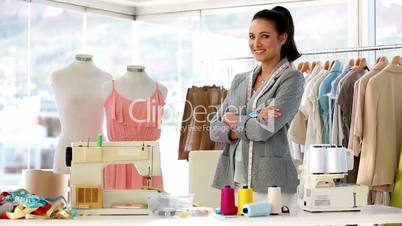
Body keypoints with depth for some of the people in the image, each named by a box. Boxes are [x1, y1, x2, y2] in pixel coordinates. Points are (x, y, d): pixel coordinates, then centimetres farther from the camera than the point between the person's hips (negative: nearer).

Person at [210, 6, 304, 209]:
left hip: (270, 183, -5)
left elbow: (265, 130, -12)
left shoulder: (292, 79, -1)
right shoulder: (239, 81, 17)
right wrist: (251, 124, -7)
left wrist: (234, 121, 5)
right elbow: (215, 130, 9)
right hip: (233, 181, 5)